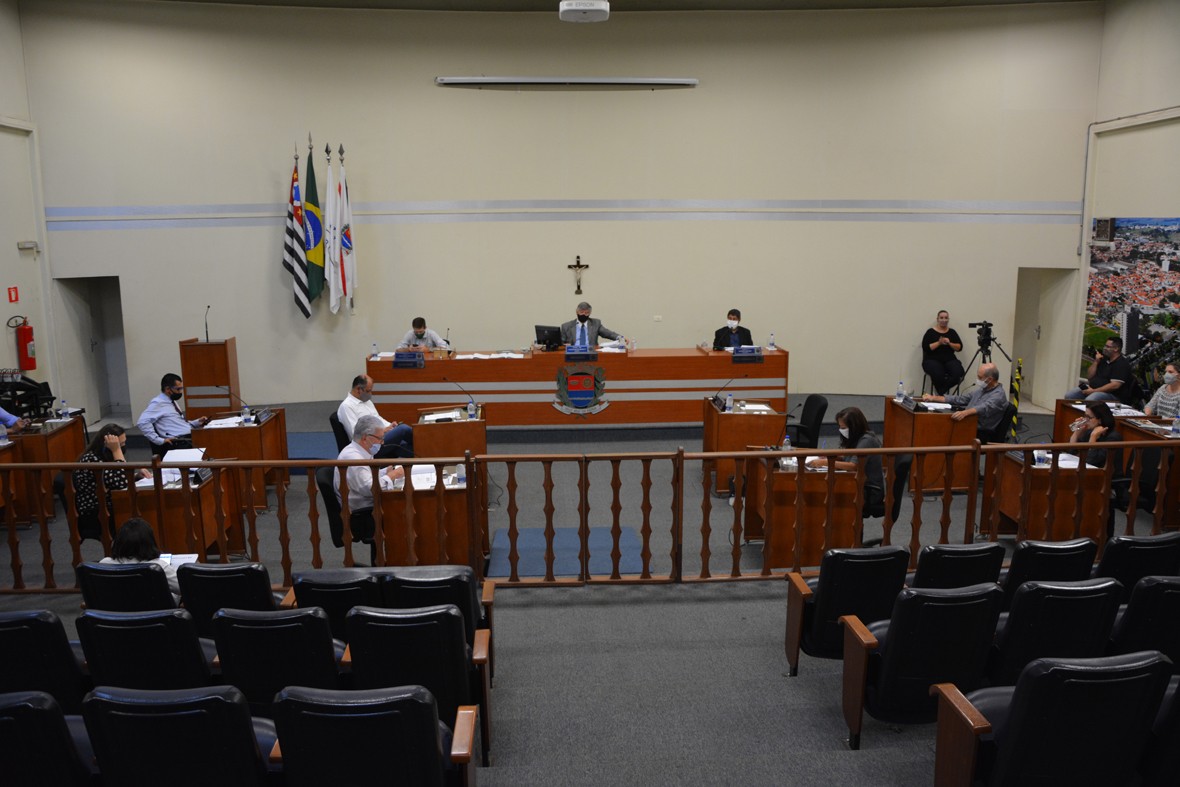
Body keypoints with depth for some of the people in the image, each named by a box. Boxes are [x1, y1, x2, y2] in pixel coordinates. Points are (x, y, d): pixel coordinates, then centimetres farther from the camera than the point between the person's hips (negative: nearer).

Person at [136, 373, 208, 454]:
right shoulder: (158, 403, -7)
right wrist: (159, 440, -20)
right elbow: (142, 422, -19)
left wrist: (197, 422, 14)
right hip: (179, 444, -9)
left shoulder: (171, 402, 20)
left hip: (189, 439, 9)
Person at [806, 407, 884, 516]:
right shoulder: (857, 439, 9)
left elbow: (854, 465, -29)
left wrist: (825, 463, -29)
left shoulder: (867, 440, -18)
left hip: (871, 492, -8)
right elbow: (848, 460, 16)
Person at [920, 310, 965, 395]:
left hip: (949, 359, 4)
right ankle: (940, 392, -7)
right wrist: (939, 343, -16)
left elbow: (959, 347, 6)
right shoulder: (930, 332, 3)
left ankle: (941, 391, -10)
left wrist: (949, 343, -11)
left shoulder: (952, 332, 13)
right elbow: (925, 348, -7)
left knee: (958, 373, -28)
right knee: (938, 374, -36)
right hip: (932, 360, -3)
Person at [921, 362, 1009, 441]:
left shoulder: (998, 395, -11)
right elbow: (960, 399, 23)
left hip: (980, 434, -8)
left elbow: (984, 408, -32)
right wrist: (933, 398, 16)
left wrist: (964, 413, -51)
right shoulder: (981, 390, 18)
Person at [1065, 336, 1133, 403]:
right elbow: (1089, 377, 16)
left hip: (1111, 393, -9)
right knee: (1068, 396, -10)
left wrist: (1094, 391, -22)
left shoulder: (1122, 364, -10)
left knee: (1089, 400, -38)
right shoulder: (1104, 359, 16)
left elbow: (1115, 385, -21)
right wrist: (1096, 362, 2)